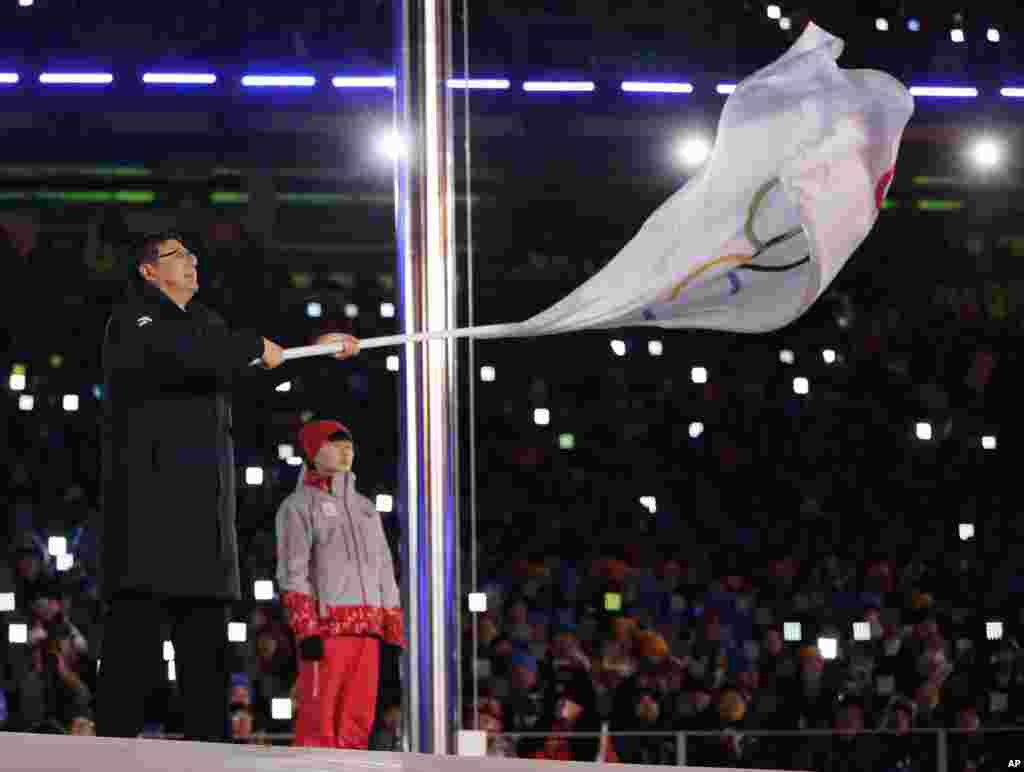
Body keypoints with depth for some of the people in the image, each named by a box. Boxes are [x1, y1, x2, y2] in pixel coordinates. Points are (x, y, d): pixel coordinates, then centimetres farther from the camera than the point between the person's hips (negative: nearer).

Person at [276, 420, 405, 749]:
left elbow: (384, 572, 23)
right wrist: (306, 632, -17)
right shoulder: (298, 505, 3)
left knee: (357, 722, 3)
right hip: (325, 624, -6)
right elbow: (292, 572, -6)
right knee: (318, 721, -10)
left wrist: (395, 636, 14)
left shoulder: (365, 507, 23)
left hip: (367, 629, 6)